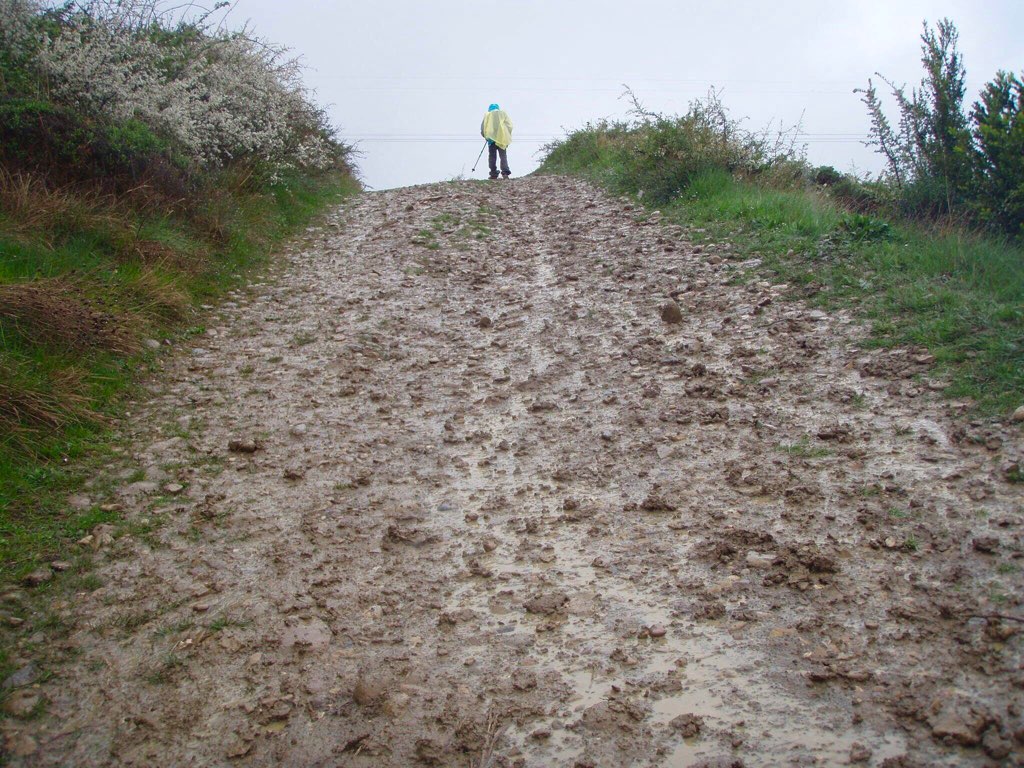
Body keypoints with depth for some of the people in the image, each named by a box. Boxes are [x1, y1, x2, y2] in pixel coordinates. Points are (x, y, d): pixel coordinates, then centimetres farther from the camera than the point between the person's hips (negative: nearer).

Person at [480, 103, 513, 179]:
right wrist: (507, 136, 10)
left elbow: (483, 127, 4)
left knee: (492, 156, 6)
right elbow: (509, 125, 4)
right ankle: (505, 172, -16)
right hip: (502, 139, 1)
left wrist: (486, 136, 17)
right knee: (503, 156, 2)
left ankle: (493, 174, 1)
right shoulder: (503, 113, 12)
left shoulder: (487, 115, 10)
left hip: (491, 139, 0)